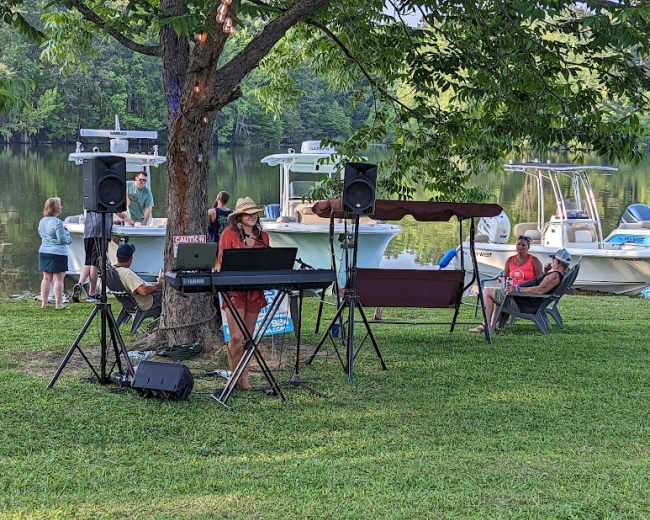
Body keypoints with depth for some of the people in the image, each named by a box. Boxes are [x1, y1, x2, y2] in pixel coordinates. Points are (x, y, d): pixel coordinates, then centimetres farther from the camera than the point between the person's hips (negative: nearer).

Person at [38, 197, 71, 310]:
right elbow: (62, 239, -18)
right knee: (58, 279, -2)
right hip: (58, 253, -7)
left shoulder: (42, 221, 7)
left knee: (46, 278, 13)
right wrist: (67, 235, 2)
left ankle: (44, 302, 14)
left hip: (43, 252, 8)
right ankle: (59, 303, 0)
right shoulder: (57, 222, -17)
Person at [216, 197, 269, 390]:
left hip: (255, 290, 5)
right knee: (236, 337, -10)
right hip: (234, 289, -4)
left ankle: (243, 377, 17)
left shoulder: (263, 236, 13)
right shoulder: (229, 234, -2)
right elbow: (220, 263, -3)